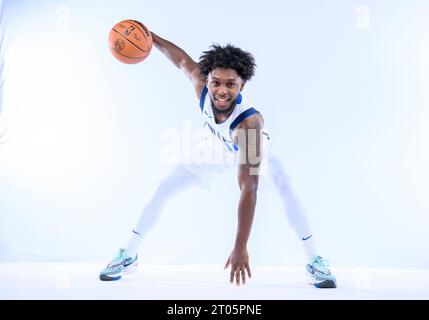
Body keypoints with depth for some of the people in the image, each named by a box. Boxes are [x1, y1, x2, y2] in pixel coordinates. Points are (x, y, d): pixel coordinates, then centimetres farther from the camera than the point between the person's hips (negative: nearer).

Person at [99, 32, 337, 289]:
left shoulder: (250, 122, -47)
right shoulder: (202, 86, -36)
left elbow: (249, 190, -51)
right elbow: (182, 59, -11)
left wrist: (241, 247, -54)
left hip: (255, 150, -3)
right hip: (217, 149, 4)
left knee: (286, 190, -30)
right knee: (164, 189, -2)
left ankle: (315, 261, -11)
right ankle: (129, 255, 13)